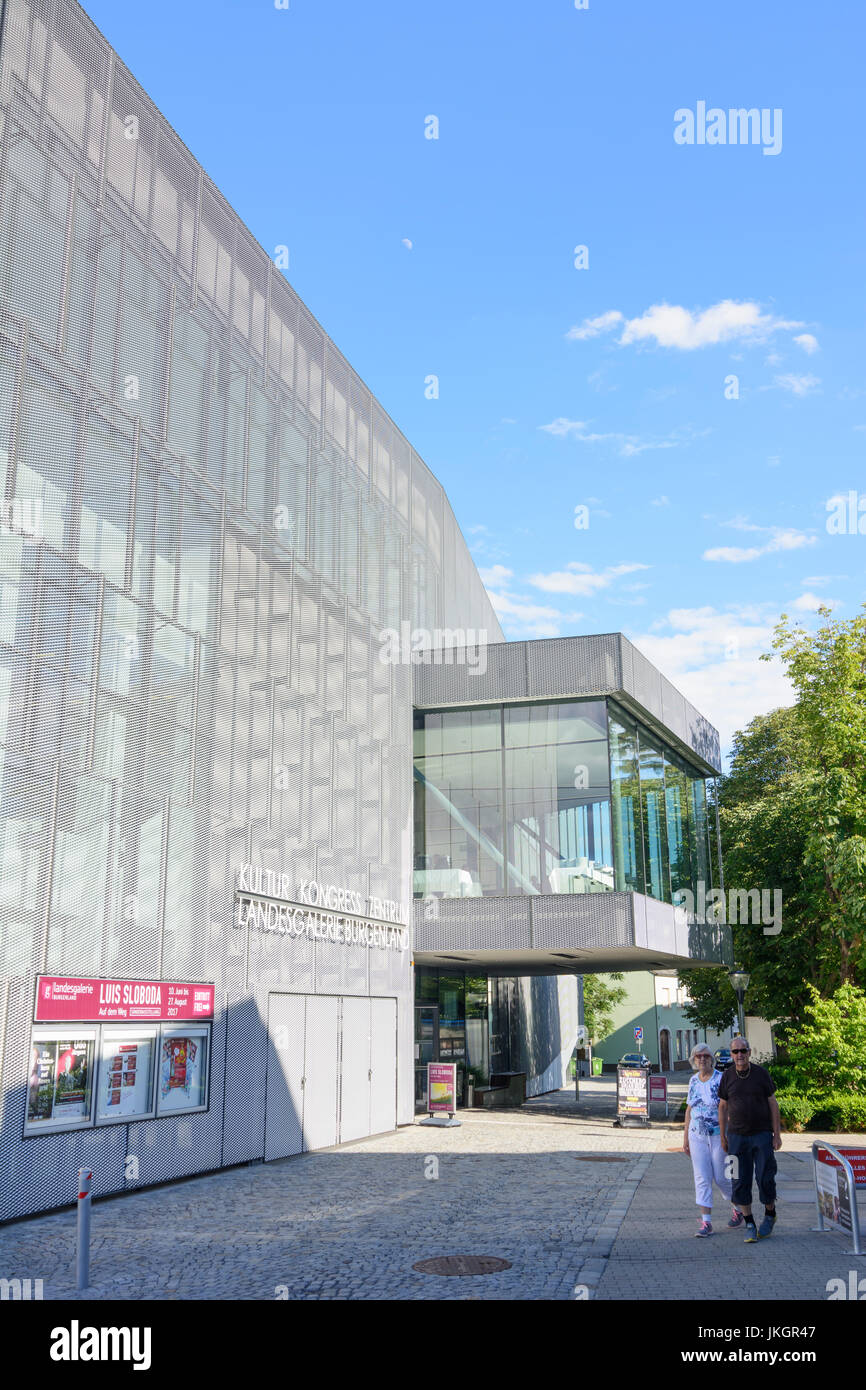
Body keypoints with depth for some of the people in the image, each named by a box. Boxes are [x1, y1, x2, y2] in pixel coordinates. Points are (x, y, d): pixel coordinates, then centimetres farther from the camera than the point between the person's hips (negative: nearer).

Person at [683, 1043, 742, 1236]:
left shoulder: (721, 1079, -10)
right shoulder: (693, 1081, 6)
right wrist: (685, 1137, 13)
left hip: (719, 1135, -4)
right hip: (697, 1136, 4)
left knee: (721, 1178, 4)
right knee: (702, 1178, -2)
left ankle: (738, 1208, 31)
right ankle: (706, 1222, 0)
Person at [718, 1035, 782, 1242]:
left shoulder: (761, 1074, -4)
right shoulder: (727, 1077, 0)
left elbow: (773, 1103, 1)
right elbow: (723, 1107, 8)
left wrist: (777, 1134, -2)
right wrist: (723, 1137, 8)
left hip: (762, 1134, -1)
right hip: (737, 1136, 1)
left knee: (765, 1179, -4)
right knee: (741, 1182, 0)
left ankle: (770, 1215, 22)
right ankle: (749, 1225, 12)